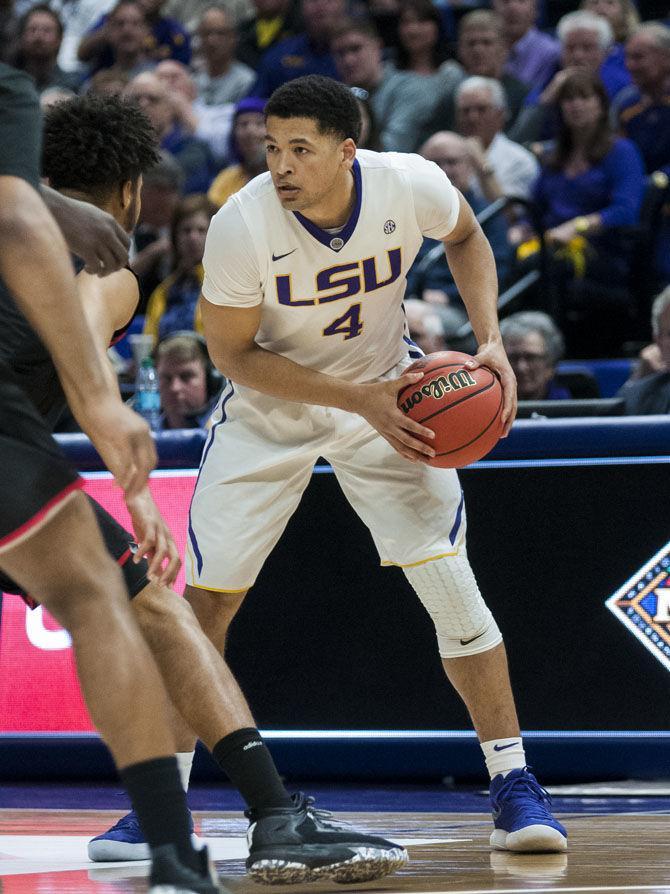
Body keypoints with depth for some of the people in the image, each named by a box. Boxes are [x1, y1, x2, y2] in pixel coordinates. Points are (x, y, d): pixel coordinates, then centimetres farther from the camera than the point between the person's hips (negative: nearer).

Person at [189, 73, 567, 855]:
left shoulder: (411, 186, -24)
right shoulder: (241, 226, -29)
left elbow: (465, 239, 1)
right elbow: (233, 355, -16)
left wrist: (490, 342, -13)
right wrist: (359, 400, -26)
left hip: (387, 393, 1)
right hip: (268, 405, -1)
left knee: (448, 578, -12)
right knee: (208, 597, -3)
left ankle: (513, 788, -2)